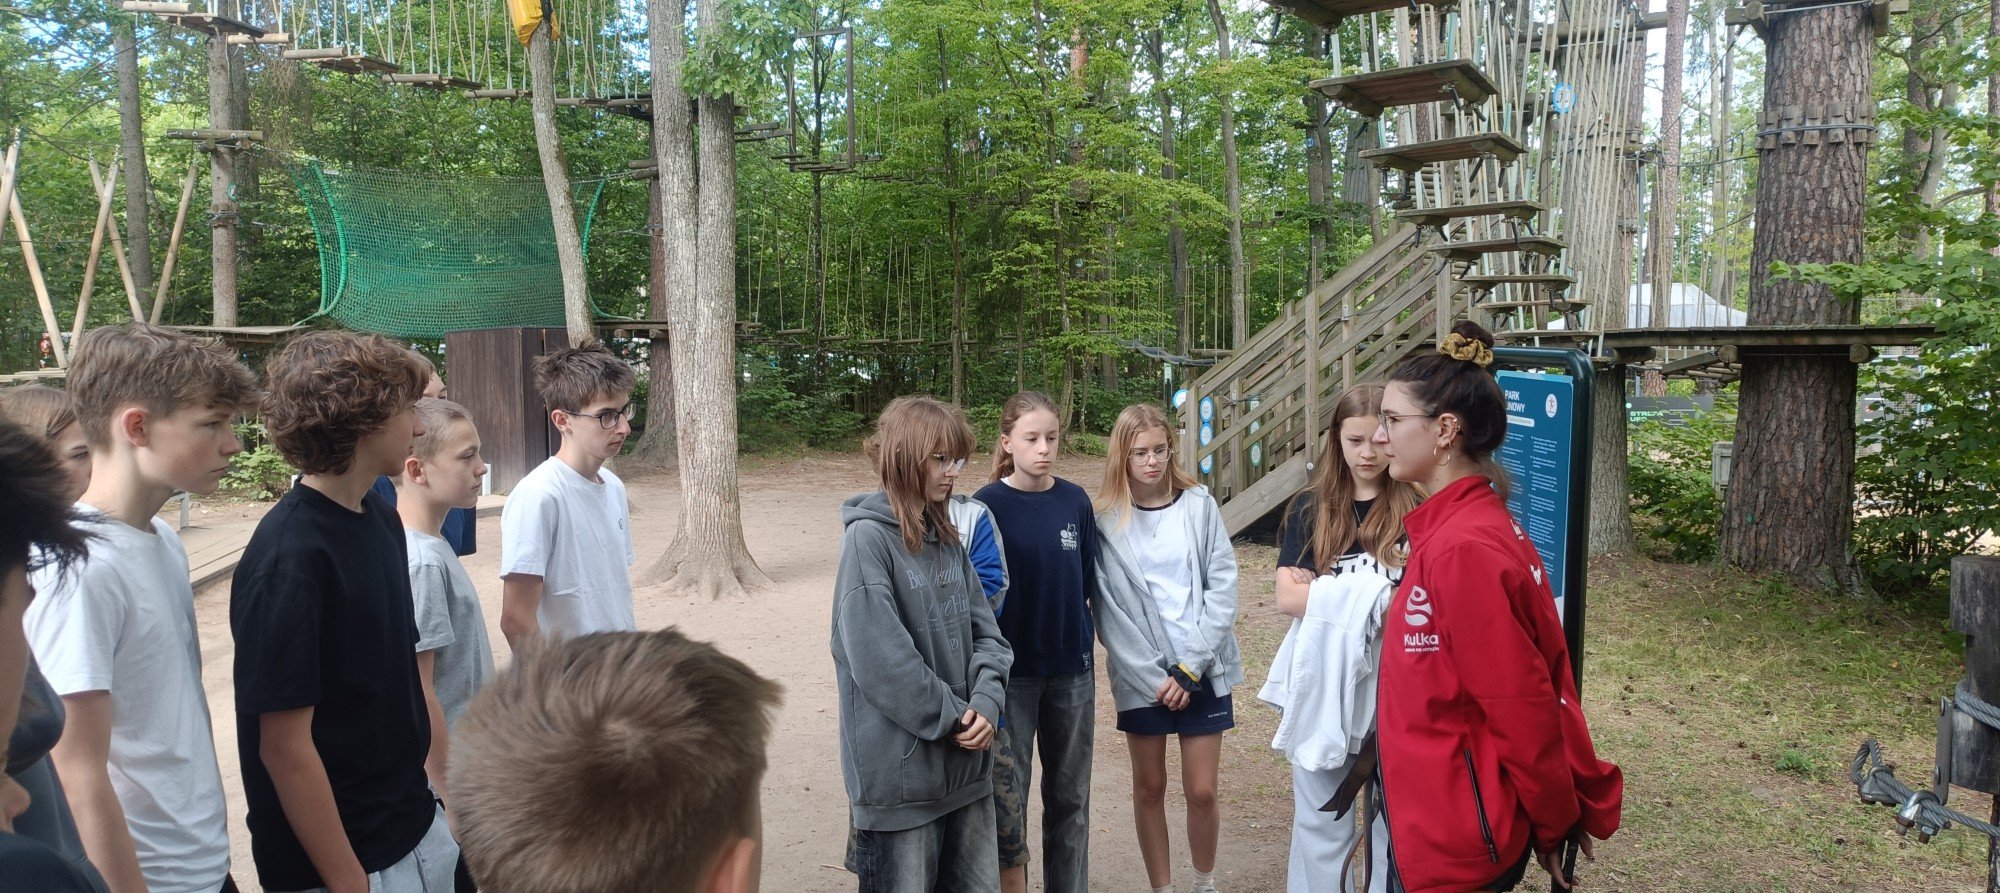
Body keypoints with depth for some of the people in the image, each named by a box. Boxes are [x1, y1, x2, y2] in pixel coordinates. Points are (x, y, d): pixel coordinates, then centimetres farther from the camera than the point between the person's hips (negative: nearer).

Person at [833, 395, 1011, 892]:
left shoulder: (948, 537, 9)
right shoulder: (868, 537, -15)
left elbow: (983, 629, 7)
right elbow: (880, 660, -20)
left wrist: (986, 702, -10)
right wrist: (951, 718, -13)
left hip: (966, 764, 7)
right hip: (901, 770, -7)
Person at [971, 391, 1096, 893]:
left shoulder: (1075, 502, 1)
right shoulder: (988, 506, -9)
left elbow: (1086, 586, 8)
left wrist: (1087, 659, 9)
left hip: (1072, 671, 3)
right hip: (1013, 671, -3)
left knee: (1070, 795, 15)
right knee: (1008, 798, 3)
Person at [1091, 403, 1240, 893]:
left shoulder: (1198, 505, -1)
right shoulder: (1107, 521, -5)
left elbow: (1223, 586, -4)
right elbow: (1110, 611, -6)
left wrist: (1189, 667, -10)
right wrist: (1151, 676, -12)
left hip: (1203, 671, 1)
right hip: (1141, 678, 0)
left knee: (1201, 791, 4)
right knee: (1149, 788, 10)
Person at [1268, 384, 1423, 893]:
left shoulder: (1416, 510, -2)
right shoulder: (1310, 509, 3)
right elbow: (1287, 597, -5)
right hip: (1320, 678, 1)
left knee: (1395, 814, 10)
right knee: (1320, 819, 11)